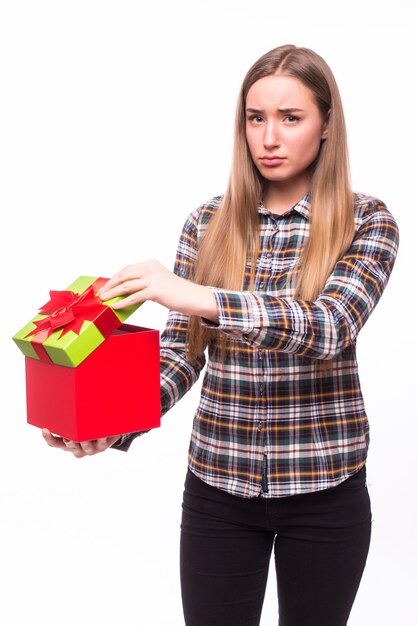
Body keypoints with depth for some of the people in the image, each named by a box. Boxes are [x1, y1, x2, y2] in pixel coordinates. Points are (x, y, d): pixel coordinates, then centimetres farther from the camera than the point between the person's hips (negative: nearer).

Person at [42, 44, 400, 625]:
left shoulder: (366, 222, -6)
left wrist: (199, 298, -35)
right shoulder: (208, 222, 0)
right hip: (217, 484, 2)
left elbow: (329, 327, -23)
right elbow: (180, 353, 0)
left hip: (325, 490, -1)